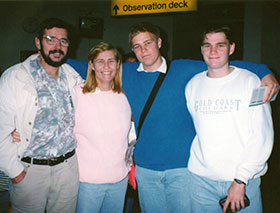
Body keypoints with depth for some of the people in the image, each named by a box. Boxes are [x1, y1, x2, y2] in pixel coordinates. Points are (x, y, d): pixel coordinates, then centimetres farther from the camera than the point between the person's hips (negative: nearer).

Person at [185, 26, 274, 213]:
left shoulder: (251, 81, -4)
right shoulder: (193, 85, 5)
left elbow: (262, 137, -9)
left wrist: (241, 180, -14)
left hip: (244, 180, -2)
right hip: (201, 178, 2)